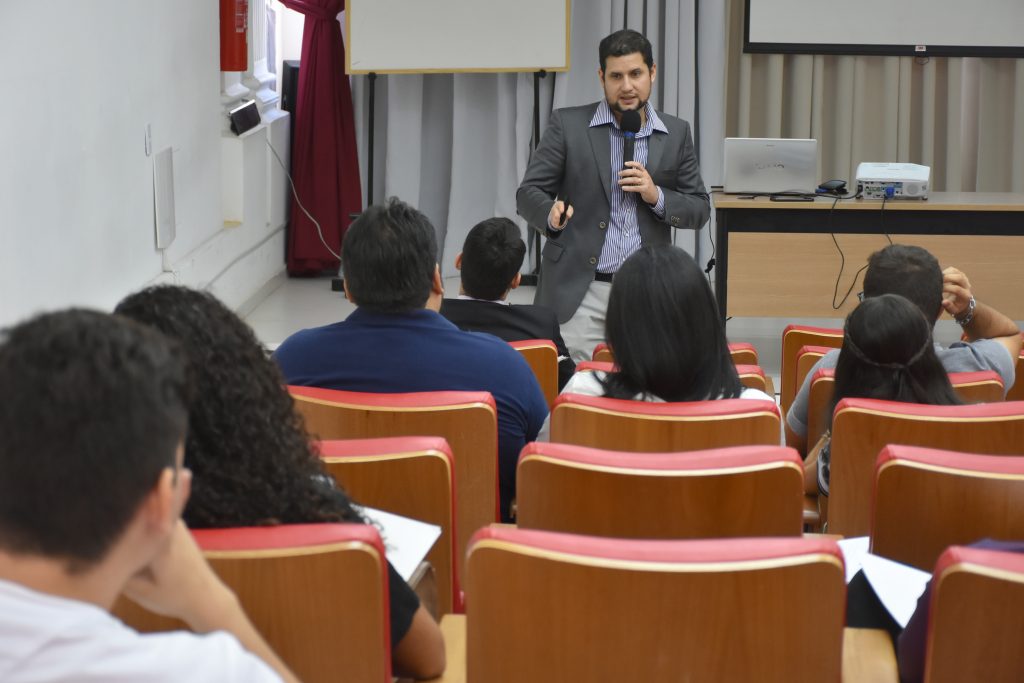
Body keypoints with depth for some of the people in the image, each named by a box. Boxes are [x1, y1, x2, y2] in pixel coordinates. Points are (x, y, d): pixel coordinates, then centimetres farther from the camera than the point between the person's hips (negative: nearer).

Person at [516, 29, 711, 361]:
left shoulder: (676, 134, 9)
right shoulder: (568, 125, 2)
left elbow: (699, 210, 12)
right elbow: (528, 192, 0)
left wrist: (656, 196, -8)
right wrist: (551, 214, -23)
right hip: (578, 290, -2)